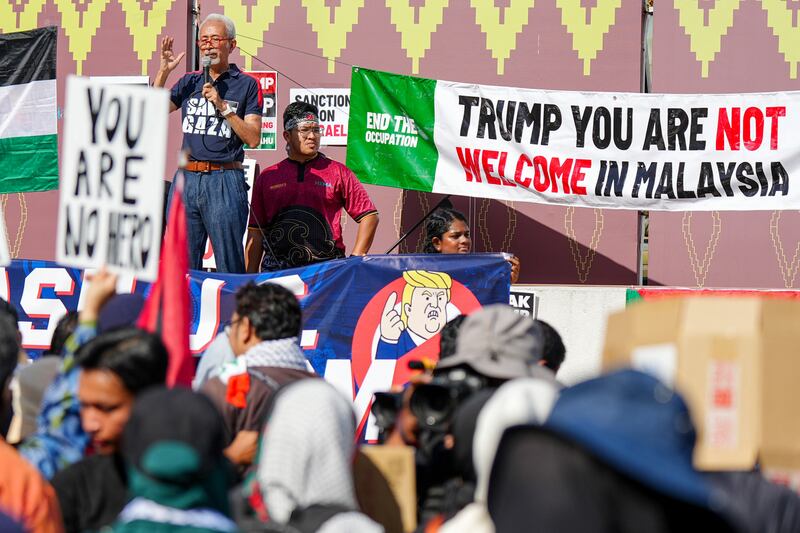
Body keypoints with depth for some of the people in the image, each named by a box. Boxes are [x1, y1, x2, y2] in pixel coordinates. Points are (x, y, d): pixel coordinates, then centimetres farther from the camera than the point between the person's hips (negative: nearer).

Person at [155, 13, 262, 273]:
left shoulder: (246, 84, 4)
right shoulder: (189, 82, 16)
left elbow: (253, 139, -3)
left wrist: (222, 106, -11)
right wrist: (164, 70, -3)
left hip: (224, 181, -4)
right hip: (187, 179, 4)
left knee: (229, 266, -4)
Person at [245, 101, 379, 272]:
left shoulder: (338, 172, 11)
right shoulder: (267, 178, 15)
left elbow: (369, 216, 10)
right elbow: (256, 232, 15)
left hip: (326, 270, -1)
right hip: (276, 269, 1)